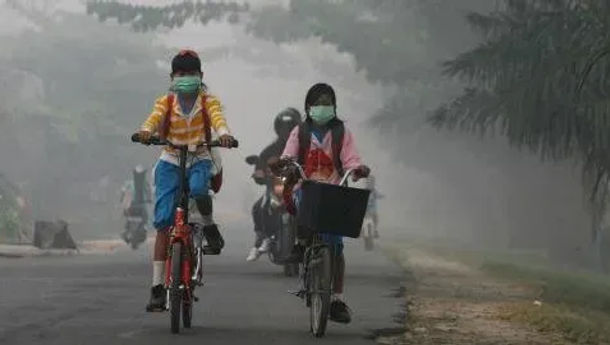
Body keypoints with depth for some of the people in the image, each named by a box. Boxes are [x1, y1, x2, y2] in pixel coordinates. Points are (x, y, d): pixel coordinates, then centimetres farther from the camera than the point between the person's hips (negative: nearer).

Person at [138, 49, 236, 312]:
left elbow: (217, 117, -19)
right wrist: (146, 131, -41)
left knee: (198, 190, -37)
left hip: (199, 159, -1)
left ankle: (210, 229, -5)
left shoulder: (207, 101, 2)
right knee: (164, 224, -8)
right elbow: (155, 118, -17)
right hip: (170, 161, 1)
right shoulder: (166, 102, 3)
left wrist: (223, 134, -42)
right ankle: (157, 286, -7)